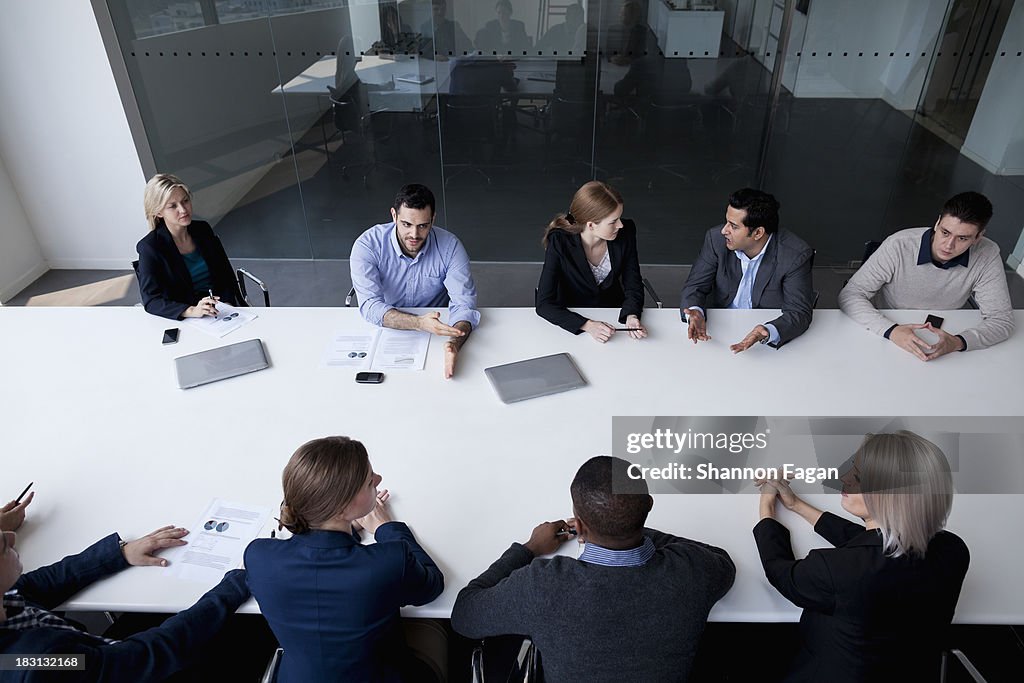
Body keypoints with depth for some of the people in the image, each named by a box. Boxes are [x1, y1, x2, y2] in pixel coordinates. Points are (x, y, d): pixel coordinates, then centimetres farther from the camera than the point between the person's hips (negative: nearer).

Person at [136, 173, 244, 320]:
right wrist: (192, 311, -30)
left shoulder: (203, 229, 9)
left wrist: (228, 303, -8)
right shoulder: (149, 247, -5)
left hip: (224, 308, 4)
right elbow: (151, 301, -13)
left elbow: (227, 274, 12)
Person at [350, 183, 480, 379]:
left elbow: (464, 304, -19)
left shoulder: (450, 246, -15)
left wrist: (455, 344, -41)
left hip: (436, 332, 0)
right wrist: (419, 323, -45)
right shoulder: (367, 245, -18)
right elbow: (370, 306, -27)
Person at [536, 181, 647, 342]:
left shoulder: (626, 232, -12)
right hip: (573, 320, -2)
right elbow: (544, 304, -23)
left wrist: (632, 316, -25)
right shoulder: (559, 242, -22)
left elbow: (633, 286, -4)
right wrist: (588, 325, -35)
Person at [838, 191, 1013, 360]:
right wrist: (891, 331, -36)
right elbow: (849, 295, -21)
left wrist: (958, 342, -31)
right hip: (889, 342, -4)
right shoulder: (898, 246, -21)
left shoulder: (988, 256, -14)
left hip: (942, 341, 4)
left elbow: (1002, 320, -11)